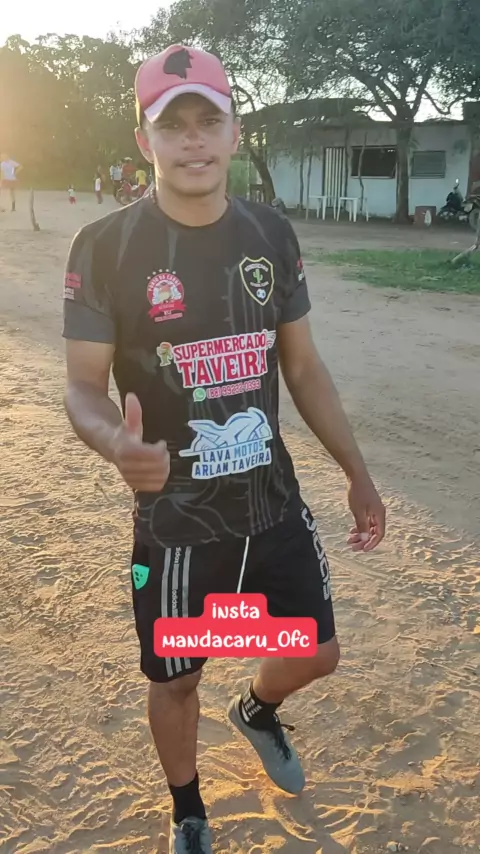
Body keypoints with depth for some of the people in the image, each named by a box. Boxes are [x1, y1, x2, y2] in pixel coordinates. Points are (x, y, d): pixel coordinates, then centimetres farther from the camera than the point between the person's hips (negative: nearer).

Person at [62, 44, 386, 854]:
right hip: (175, 520, -3)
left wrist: (357, 474, 7)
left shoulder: (271, 234, 0)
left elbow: (302, 366, 7)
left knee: (317, 653, 16)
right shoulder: (106, 246, -13)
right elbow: (83, 386, -12)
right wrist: (117, 443, -35)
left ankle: (256, 712, 52)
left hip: (275, 504, 4)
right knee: (176, 679, 13)